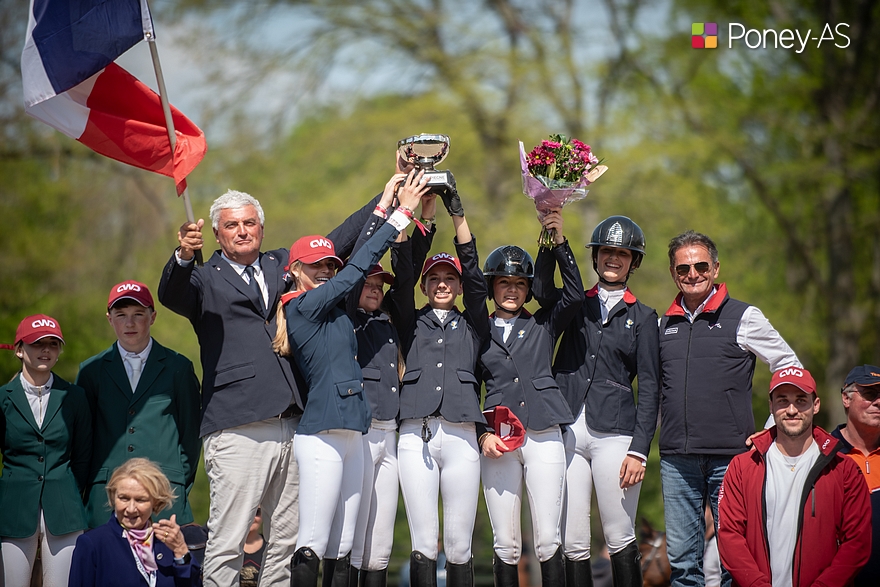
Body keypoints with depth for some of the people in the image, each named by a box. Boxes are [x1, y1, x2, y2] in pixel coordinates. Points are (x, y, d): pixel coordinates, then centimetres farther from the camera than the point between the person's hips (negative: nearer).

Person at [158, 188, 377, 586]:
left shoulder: (283, 265, 20)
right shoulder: (205, 280, 6)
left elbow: (339, 241, 24)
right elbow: (171, 296, -14)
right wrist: (183, 257, -35)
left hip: (291, 428, 5)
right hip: (237, 431, -5)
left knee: (286, 542, 10)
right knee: (226, 545, -8)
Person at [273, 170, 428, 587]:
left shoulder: (326, 309, 18)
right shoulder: (306, 304, -5)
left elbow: (356, 259, 19)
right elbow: (358, 267, -5)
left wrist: (387, 202, 18)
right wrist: (402, 212, -1)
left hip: (349, 436, 10)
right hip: (321, 438, -10)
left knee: (344, 547, 6)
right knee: (312, 544, -10)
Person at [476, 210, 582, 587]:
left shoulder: (543, 325, 13)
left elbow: (575, 296, -4)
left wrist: (559, 241, -8)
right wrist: (483, 434, -3)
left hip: (544, 437, 0)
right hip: (497, 442, 0)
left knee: (548, 541, -6)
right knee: (505, 545, 0)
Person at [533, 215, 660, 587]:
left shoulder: (642, 317, 9)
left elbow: (648, 388, 3)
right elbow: (540, 287, -7)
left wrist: (639, 451, -6)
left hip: (613, 434, -2)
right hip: (567, 431, 2)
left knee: (619, 539, -3)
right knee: (572, 543, 1)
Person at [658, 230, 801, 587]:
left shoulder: (744, 317, 1)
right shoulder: (664, 325, 14)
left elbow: (790, 369, 6)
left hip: (731, 456, -4)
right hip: (677, 459, 4)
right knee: (682, 558, 5)